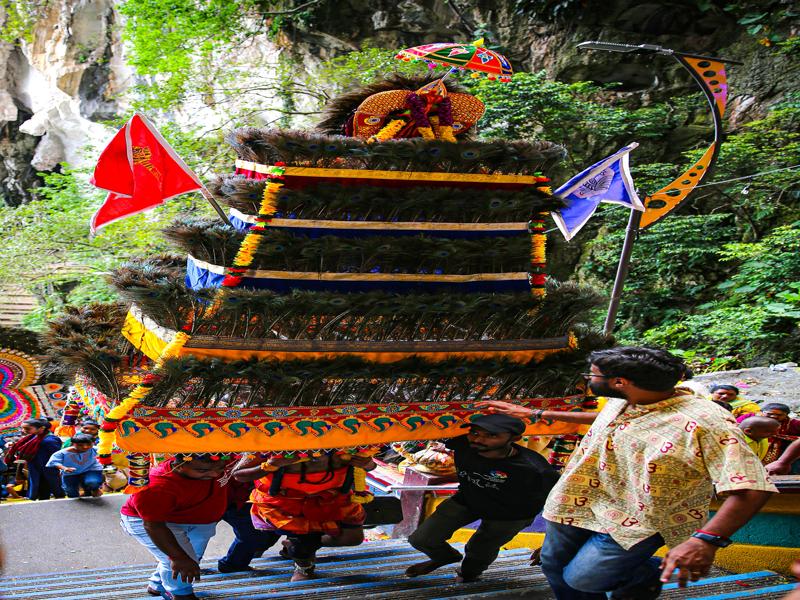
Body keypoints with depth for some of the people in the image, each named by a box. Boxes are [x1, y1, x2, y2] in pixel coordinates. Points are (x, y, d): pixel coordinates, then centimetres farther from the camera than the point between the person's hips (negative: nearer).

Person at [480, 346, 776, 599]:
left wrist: (706, 540, -47)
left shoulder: (705, 421, -30)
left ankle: (646, 572, 20)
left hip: (637, 520, -7)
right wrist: (535, 414, 26)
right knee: (554, 566, 17)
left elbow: (751, 488, -34)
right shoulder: (618, 403, -3)